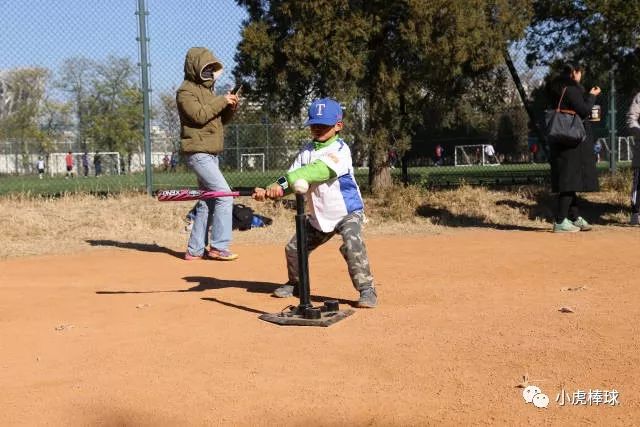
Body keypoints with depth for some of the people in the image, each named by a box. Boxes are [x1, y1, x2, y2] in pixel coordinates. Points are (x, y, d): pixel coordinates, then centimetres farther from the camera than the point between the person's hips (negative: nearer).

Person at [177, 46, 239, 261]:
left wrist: (231, 107, 1)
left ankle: (195, 250, 16)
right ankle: (218, 247, -10)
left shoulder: (207, 89, 20)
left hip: (211, 154, 9)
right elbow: (199, 115, -21)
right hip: (198, 153, -9)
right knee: (224, 195, -15)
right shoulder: (186, 91, -7)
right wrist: (221, 101, -15)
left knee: (206, 202, 10)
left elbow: (221, 119, 19)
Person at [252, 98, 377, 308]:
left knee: (352, 245, -29)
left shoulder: (340, 150, -20)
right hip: (318, 216, 7)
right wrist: (268, 191, -26)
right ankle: (296, 283, 37)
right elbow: (292, 179, -6)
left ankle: (367, 289, -14)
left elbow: (319, 170, -37)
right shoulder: (306, 151, 2)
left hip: (347, 212, -6)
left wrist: (283, 182, -46)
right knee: (293, 248, 10)